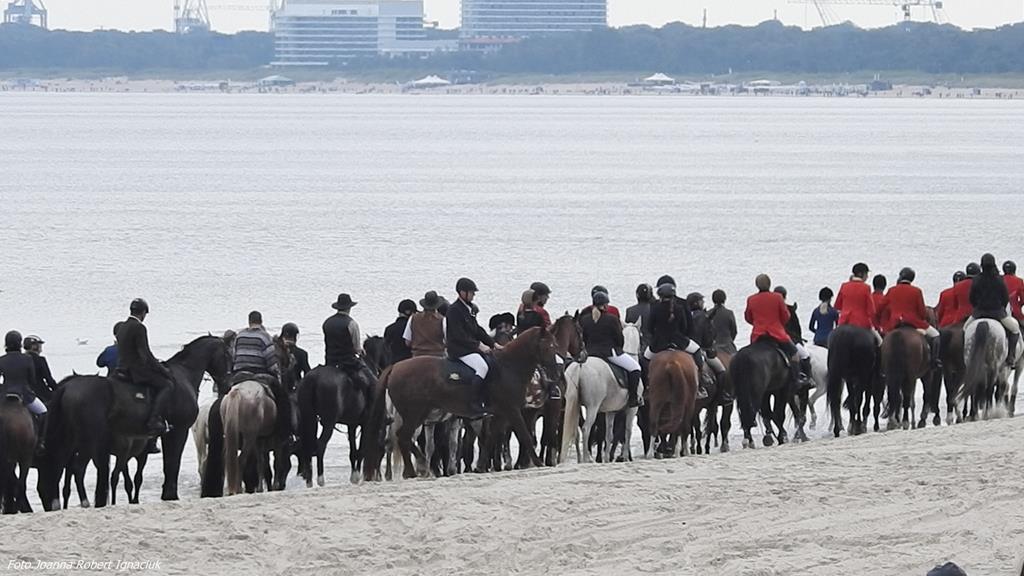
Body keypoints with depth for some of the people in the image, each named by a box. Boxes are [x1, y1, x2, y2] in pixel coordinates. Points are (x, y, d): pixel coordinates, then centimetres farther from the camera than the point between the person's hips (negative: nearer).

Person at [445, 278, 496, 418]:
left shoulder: (470, 309, 17)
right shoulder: (454, 310, -12)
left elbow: (477, 330, 22)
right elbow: (459, 336, -17)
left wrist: (492, 343, 12)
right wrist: (479, 345, -17)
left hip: (472, 348, 10)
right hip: (459, 350, -10)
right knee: (482, 367, -29)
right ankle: (475, 407, -33)